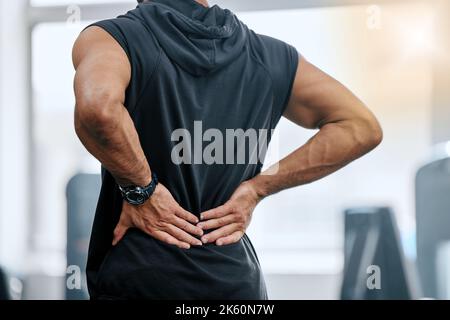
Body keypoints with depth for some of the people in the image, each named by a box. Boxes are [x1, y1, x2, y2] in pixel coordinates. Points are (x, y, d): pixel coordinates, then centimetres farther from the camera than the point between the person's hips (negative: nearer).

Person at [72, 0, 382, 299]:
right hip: (236, 281, 4)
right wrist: (257, 188, 3)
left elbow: (97, 106, -31)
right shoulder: (267, 55, 7)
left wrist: (140, 191, -14)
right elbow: (363, 128, 8)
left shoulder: (112, 38, -7)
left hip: (138, 279, -4)